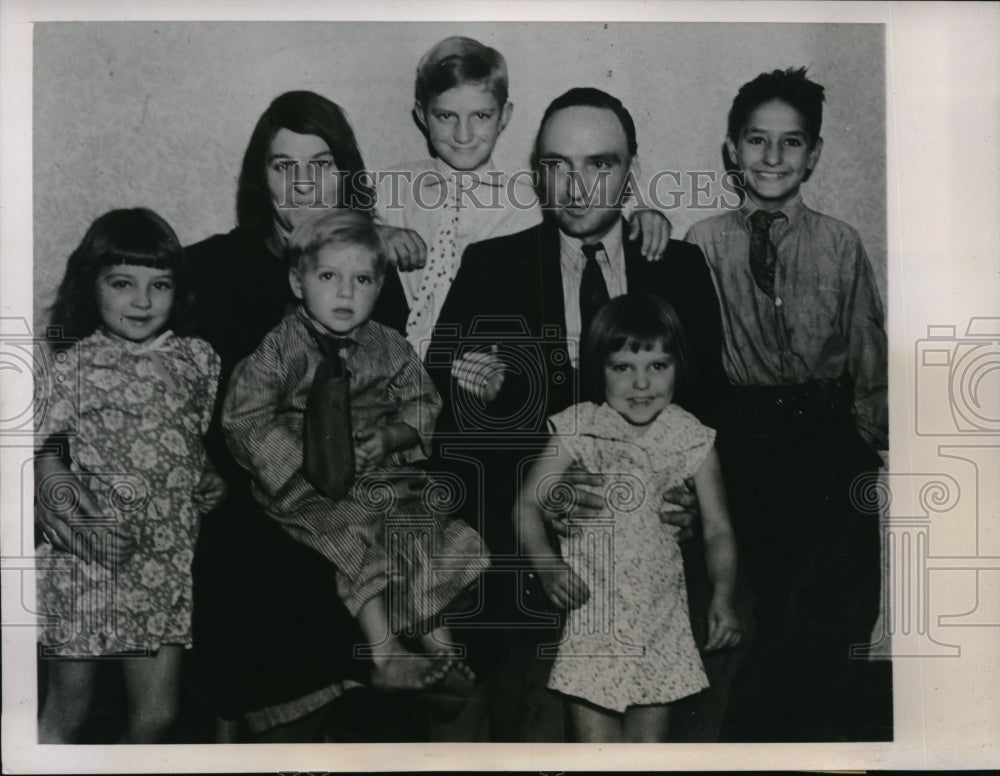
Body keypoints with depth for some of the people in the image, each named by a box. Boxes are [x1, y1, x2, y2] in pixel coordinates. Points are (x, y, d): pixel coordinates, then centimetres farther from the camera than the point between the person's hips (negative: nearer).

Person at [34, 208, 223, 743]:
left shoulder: (196, 359, 7)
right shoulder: (71, 366, -3)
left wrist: (218, 497, 0)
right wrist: (71, 513, -18)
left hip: (167, 558, 3)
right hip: (87, 559, -3)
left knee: (156, 714, 8)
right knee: (67, 712, 9)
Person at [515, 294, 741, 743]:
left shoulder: (692, 440, 0)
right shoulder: (577, 430, -4)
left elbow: (717, 529, 4)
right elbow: (528, 504, -2)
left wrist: (724, 595, -11)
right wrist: (547, 564, -19)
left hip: (661, 623, 2)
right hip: (593, 616, -2)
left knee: (650, 741, 12)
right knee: (596, 748, -3)